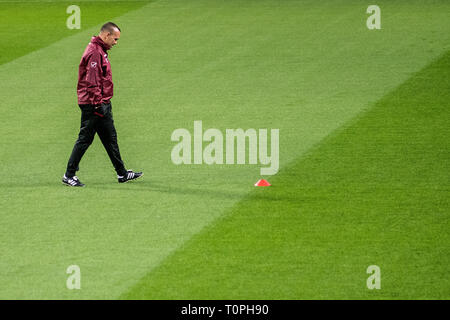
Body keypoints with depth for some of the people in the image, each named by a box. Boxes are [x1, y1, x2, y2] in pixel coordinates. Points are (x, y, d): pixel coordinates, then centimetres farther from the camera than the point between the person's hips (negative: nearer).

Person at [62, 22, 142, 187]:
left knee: (110, 138, 13)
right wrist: (98, 104, -23)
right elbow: (92, 81, -22)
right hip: (93, 104, -11)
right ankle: (69, 175, 0)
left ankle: (122, 173, 18)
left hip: (102, 103, 11)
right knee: (85, 139, -5)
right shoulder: (94, 52, -16)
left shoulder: (100, 50, 17)